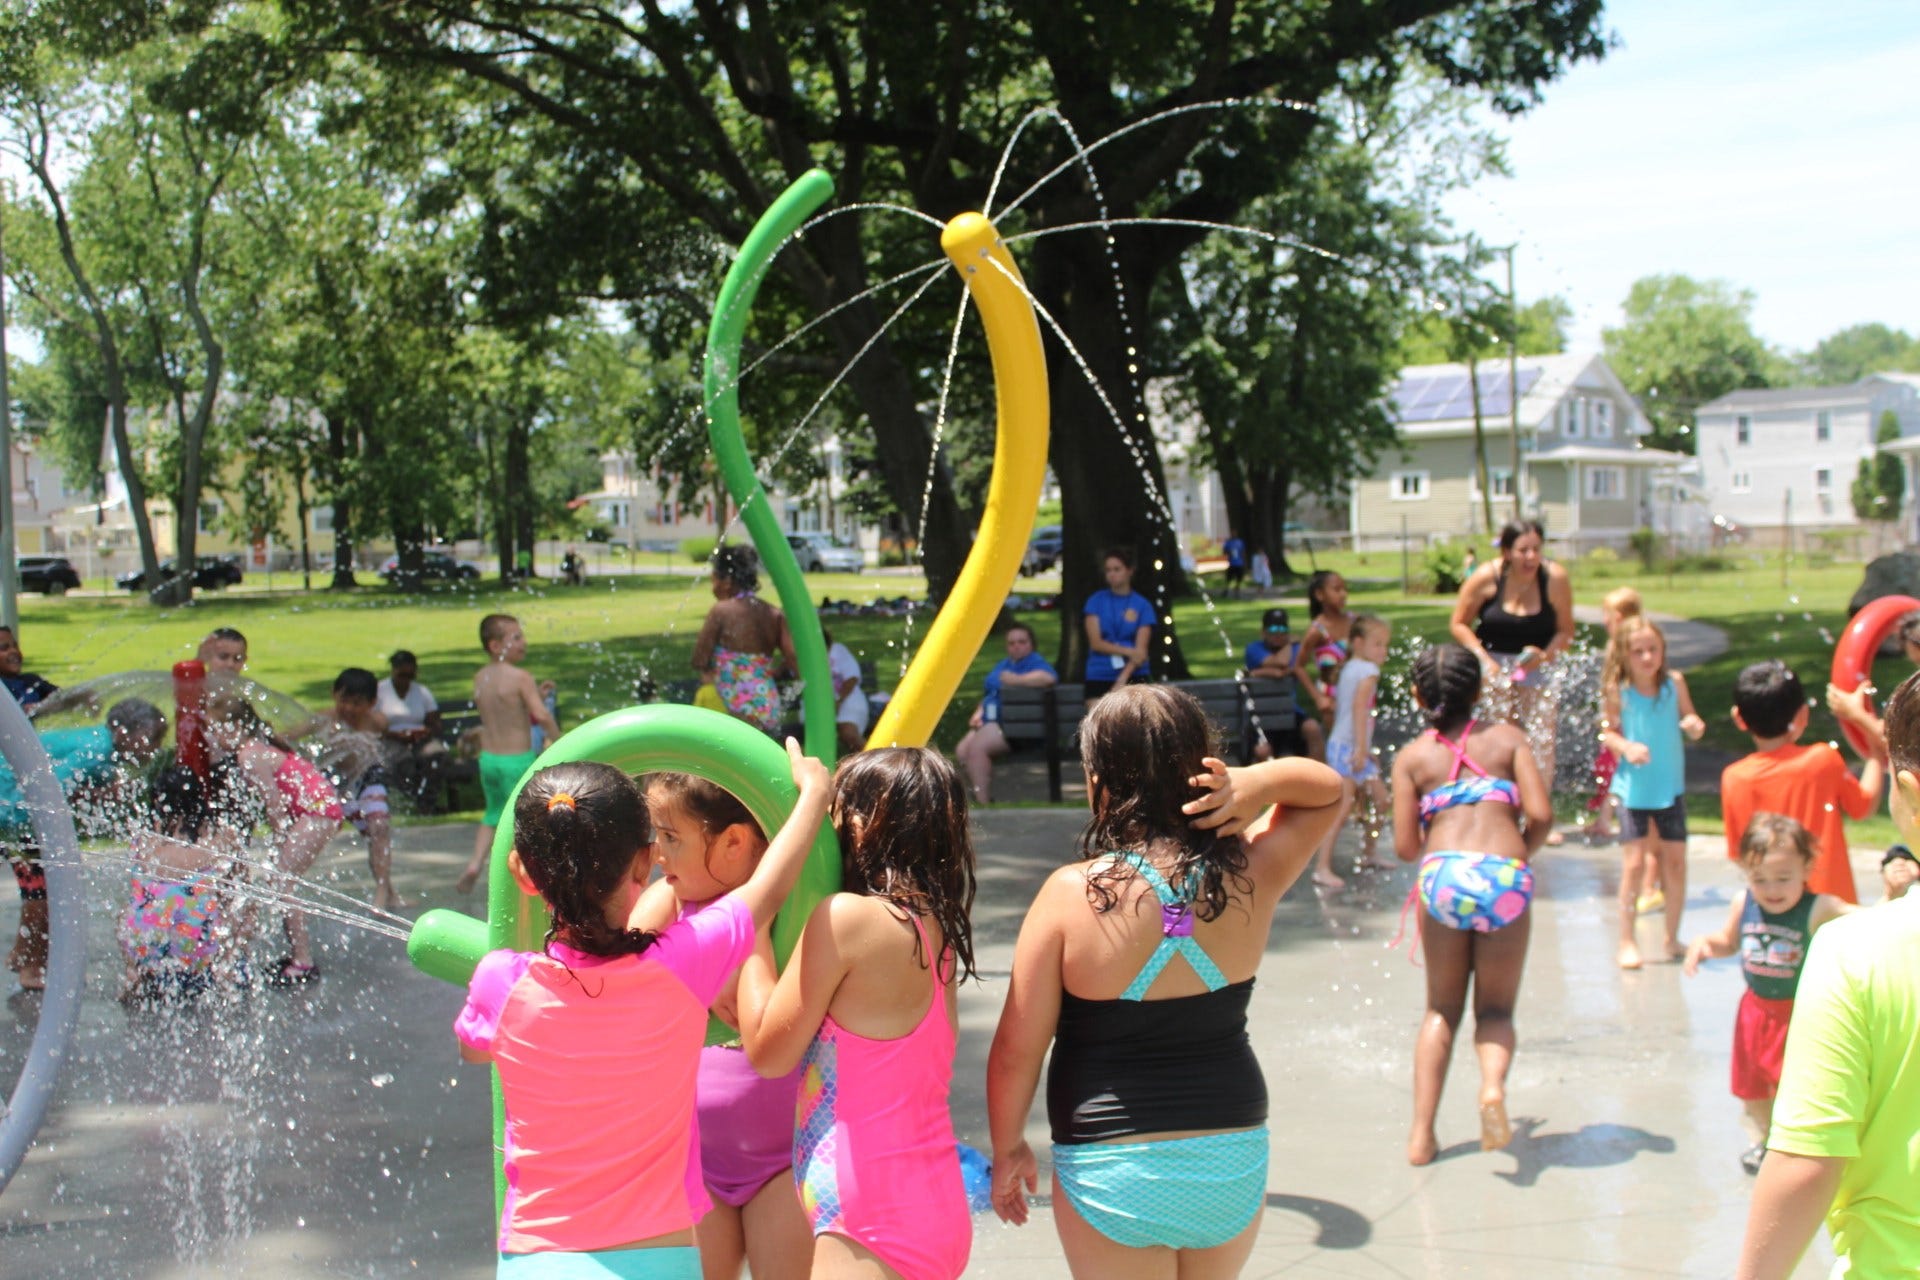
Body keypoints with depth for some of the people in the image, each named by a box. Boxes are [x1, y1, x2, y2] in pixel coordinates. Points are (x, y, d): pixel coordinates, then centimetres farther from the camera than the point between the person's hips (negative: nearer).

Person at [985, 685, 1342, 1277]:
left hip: (1110, 1166, -4)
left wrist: (1008, 1147, 5)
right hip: (1234, 1160, 4)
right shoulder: (1250, 876, -7)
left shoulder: (1072, 894, -17)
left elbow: (1015, 1051, -12)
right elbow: (1328, 788, 11)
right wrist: (1259, 781, -10)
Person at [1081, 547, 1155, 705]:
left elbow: (1141, 650, -4)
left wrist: (1122, 679, -16)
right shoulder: (1096, 601, 6)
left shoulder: (1142, 605, 3)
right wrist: (1128, 651, -12)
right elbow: (1095, 643, -2)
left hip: (1134, 676, -1)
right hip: (1098, 676, 1)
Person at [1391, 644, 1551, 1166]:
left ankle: (1422, 1133, 8)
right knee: (1495, 1009, 14)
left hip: (1442, 875, 0)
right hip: (1504, 877, 0)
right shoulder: (1507, 739, 14)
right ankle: (1493, 1084, -18)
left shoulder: (1411, 756, 14)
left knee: (1442, 1011, 17)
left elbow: (1406, 846, 7)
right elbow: (1540, 815, 2)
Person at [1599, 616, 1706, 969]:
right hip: (1634, 788, -2)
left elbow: (1691, 722, 7)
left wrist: (1695, 726, -15)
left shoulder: (1674, 684, -3)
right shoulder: (1618, 691, -9)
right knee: (1635, 862, -3)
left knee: (1676, 861, 6)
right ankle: (1627, 942, 8)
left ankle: (1672, 939, 22)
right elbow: (1608, 733, -2)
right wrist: (1626, 747, -20)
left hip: (1670, 787, 2)